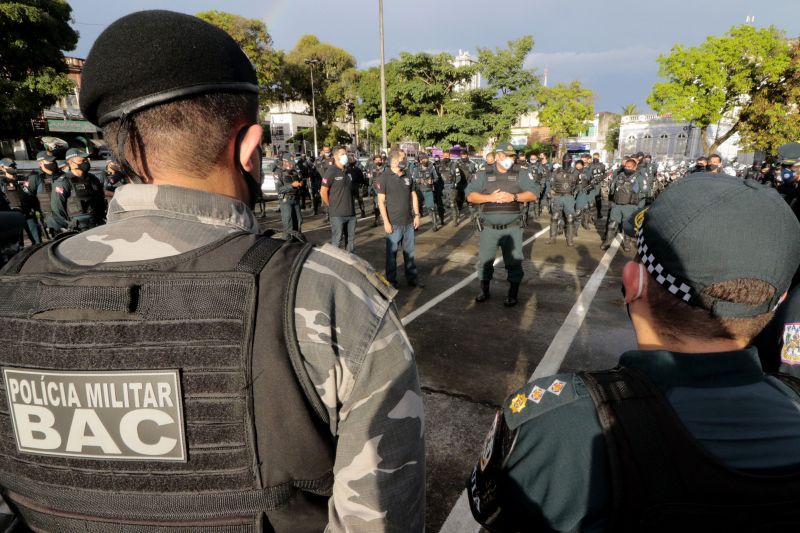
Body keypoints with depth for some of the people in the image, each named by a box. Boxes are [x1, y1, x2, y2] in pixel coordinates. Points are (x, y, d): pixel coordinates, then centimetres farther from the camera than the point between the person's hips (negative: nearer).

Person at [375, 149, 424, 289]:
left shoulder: (407, 176, 8)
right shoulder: (384, 178, -9)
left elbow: (413, 196, 14)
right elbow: (381, 201, -10)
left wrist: (416, 215, 8)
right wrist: (386, 222, -14)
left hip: (409, 222, 5)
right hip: (394, 223, -5)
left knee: (410, 251, 13)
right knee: (391, 253, 5)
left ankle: (412, 278, 25)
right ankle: (391, 280, 18)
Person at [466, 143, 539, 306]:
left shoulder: (520, 174, 5)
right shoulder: (484, 174, 3)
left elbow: (533, 194, -1)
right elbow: (470, 196, -3)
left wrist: (514, 197, -16)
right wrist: (490, 197, -17)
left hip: (512, 228, 0)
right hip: (489, 228, 1)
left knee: (514, 262, 4)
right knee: (485, 261, 9)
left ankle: (513, 294, 18)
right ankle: (484, 290, 27)